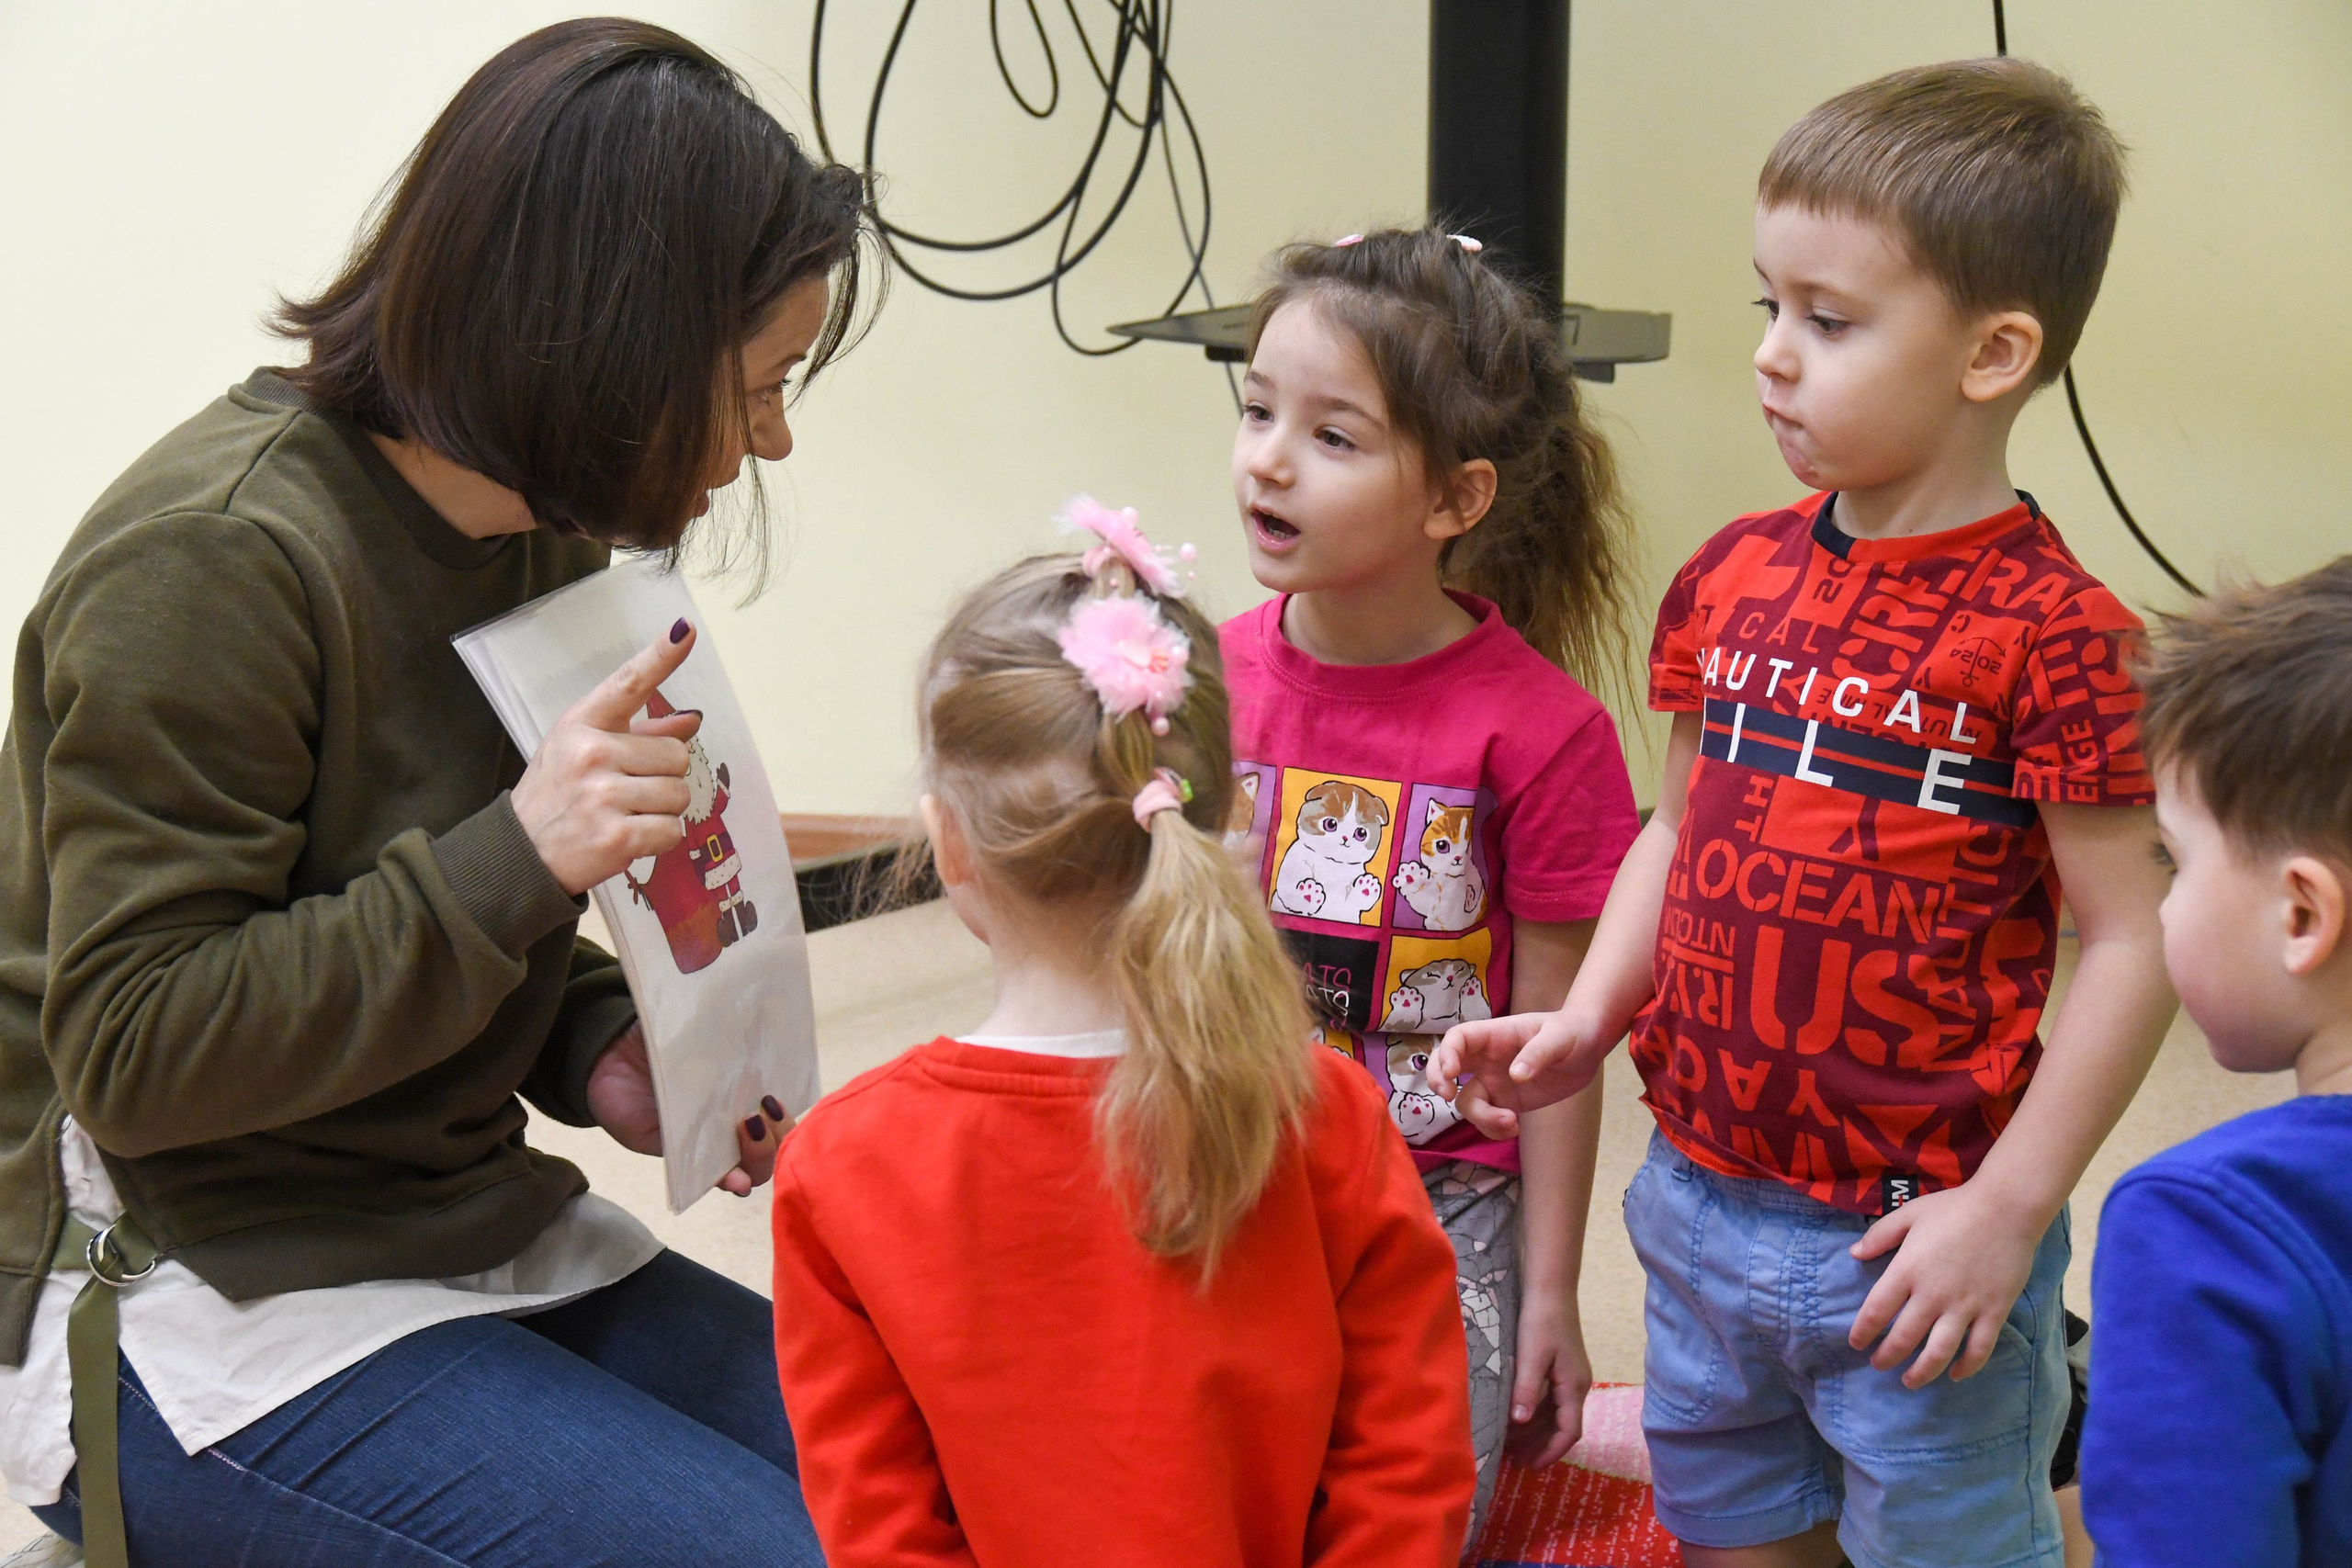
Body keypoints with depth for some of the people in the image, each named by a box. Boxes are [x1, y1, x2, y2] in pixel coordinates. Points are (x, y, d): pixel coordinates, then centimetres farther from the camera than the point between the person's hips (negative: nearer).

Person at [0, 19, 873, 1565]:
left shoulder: (553, 541, 5)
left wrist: (601, 1052, -5)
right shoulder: (213, 557, -19)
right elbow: (129, 1054, -19)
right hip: (188, 1307, -7)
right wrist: (512, 858, -28)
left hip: (474, 1234, 7)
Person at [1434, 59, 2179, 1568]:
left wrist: (2007, 1210, -16)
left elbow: (2132, 942, -15)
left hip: (1908, 1242, -6)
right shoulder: (1732, 577, 1)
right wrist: (1588, 1016, -2)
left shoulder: (2053, 634, -17)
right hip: (1703, 1202, 6)